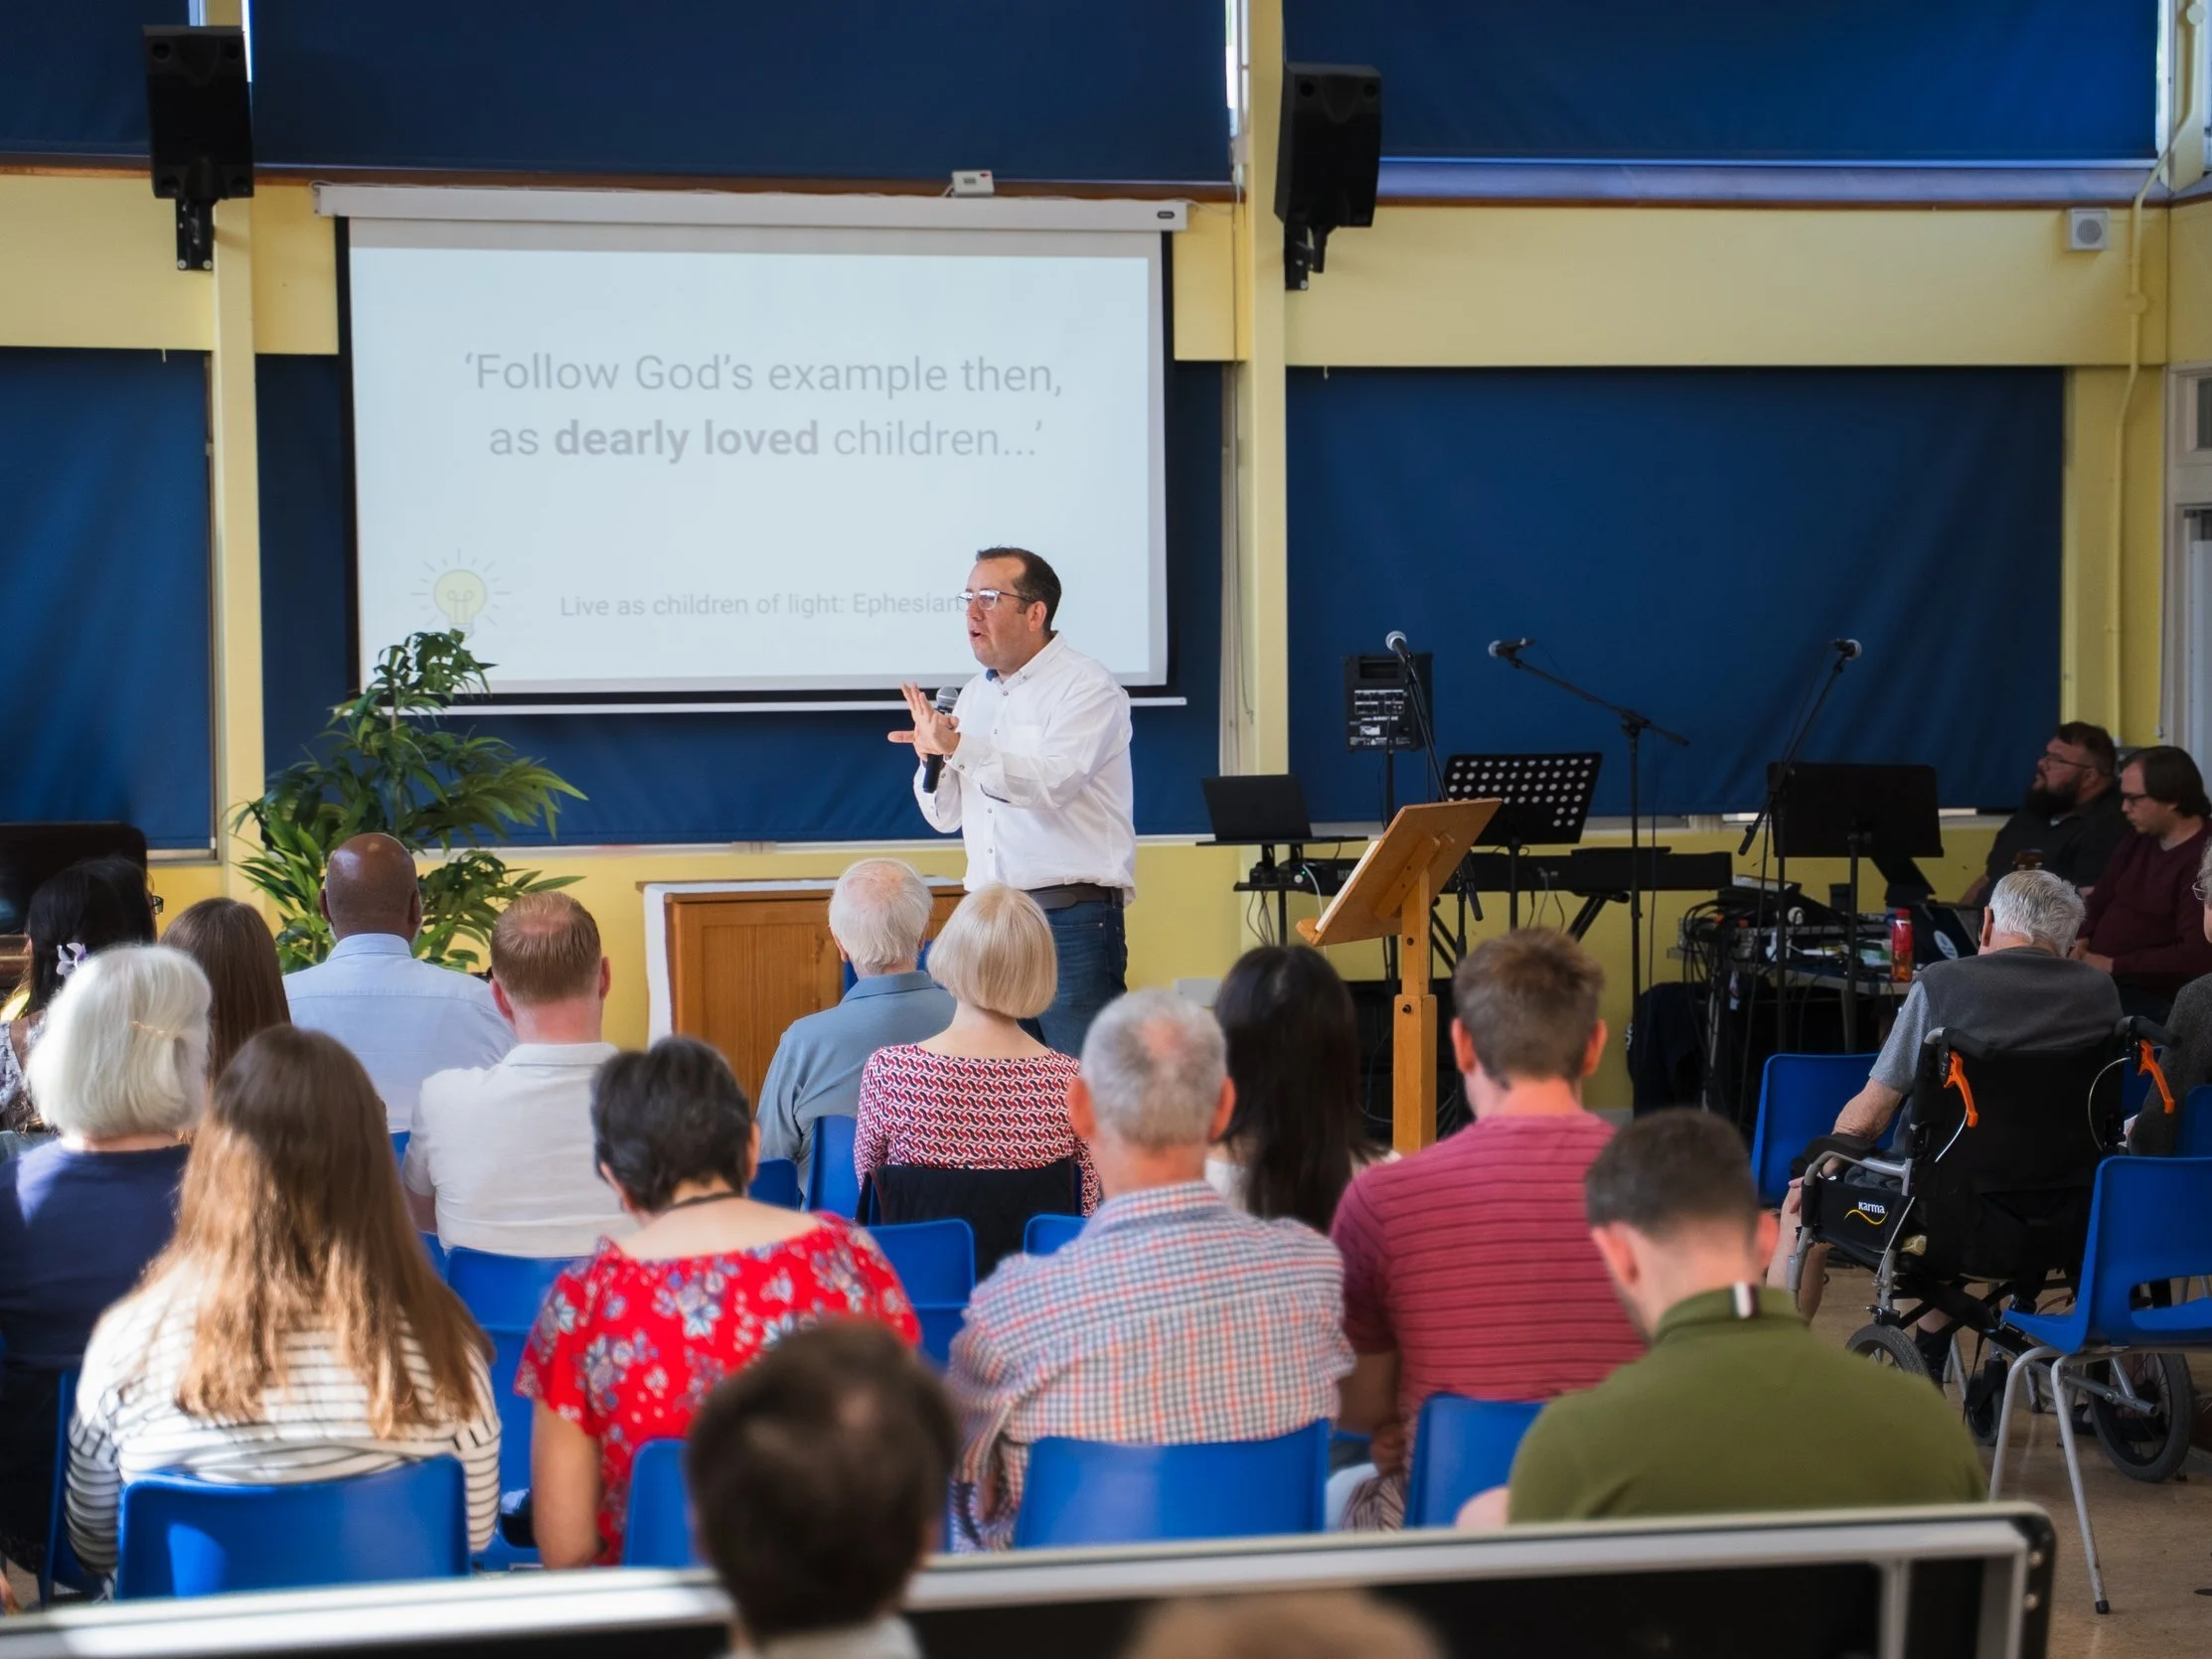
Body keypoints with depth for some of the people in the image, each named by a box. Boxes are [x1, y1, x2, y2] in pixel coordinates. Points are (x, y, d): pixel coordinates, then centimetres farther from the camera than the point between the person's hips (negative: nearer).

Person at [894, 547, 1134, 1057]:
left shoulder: (1087, 687, -6)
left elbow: (1052, 782, -23)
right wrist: (931, 759, -3)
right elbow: (946, 816, 17)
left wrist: (957, 746, -29)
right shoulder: (975, 694, 16)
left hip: (1071, 915, -7)